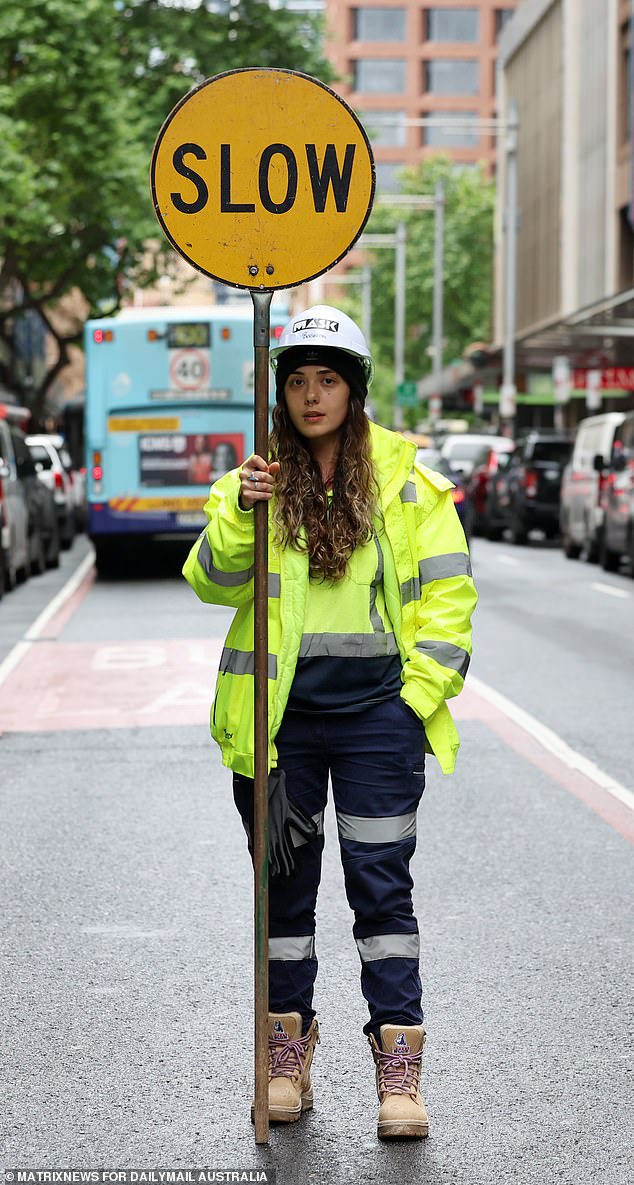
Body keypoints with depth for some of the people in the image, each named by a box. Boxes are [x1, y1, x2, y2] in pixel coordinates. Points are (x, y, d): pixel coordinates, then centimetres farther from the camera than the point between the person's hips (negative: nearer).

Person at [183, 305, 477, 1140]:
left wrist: (423, 687, -2)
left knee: (382, 887, -2)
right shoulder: (256, 480, 5)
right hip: (281, 715, 1)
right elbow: (214, 581, -8)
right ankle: (287, 1059, 21)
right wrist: (239, 516, -26)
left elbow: (447, 590, 6)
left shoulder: (406, 482, 4)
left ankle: (399, 1071, 2)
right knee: (285, 886, 9)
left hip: (376, 710, -1)